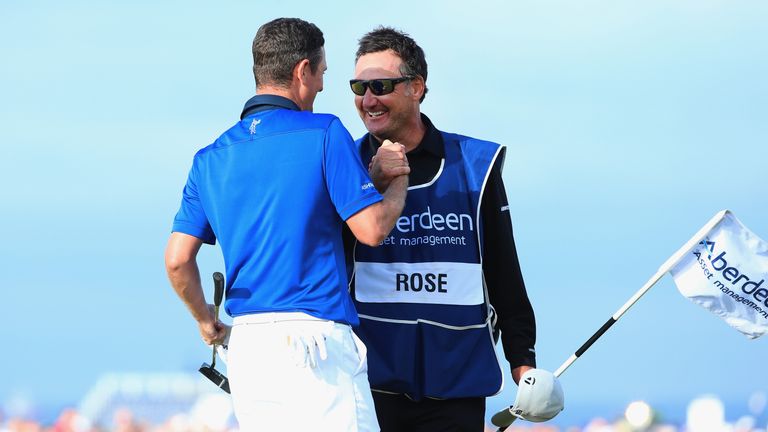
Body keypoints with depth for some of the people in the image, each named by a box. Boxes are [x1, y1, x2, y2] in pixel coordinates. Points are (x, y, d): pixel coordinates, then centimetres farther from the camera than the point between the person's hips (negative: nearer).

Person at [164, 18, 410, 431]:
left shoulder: (211, 158, 10)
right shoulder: (324, 134, -4)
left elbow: (177, 260, 5)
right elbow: (372, 229, -8)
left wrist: (206, 322, 22)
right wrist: (399, 178, 11)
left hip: (245, 345, 6)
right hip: (316, 337, -6)